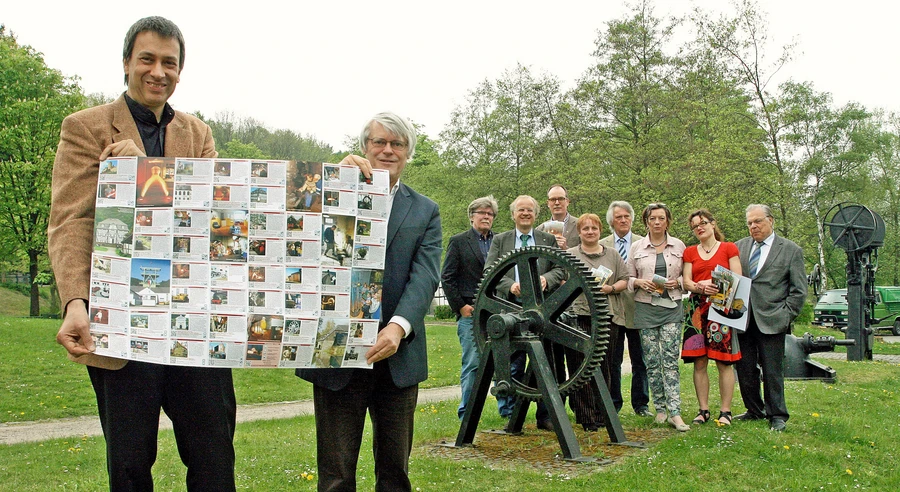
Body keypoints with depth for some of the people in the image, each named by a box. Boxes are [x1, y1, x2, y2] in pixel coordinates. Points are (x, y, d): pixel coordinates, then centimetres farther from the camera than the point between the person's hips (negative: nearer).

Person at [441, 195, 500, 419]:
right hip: (471, 312, -3)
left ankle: (507, 408, 14)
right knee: (472, 363, -1)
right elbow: (447, 278, 2)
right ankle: (467, 412, 8)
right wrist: (460, 306, -4)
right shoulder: (459, 241, 4)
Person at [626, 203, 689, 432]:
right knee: (652, 361, 2)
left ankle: (675, 413, -9)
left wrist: (677, 282, -7)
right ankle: (660, 408, 14)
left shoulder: (678, 246, 8)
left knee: (670, 360, -8)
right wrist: (640, 282, -9)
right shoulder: (636, 248, 7)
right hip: (646, 308, 1)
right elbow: (628, 278, 11)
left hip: (672, 307, -1)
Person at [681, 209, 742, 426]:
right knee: (699, 363, 1)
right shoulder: (690, 252, 15)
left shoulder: (729, 248, 6)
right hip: (698, 309, 3)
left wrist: (714, 285, -16)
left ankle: (725, 411, 3)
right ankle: (703, 410, 9)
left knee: (724, 362, -3)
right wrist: (701, 287, -14)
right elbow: (686, 282, 7)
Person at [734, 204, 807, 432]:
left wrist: (786, 316, -6)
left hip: (771, 320, -3)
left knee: (772, 370, 1)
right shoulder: (740, 247, 12)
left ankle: (777, 415, 14)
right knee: (745, 369, 8)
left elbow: (798, 290, 2)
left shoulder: (791, 250, 3)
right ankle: (755, 410, 24)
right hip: (742, 319, 4)